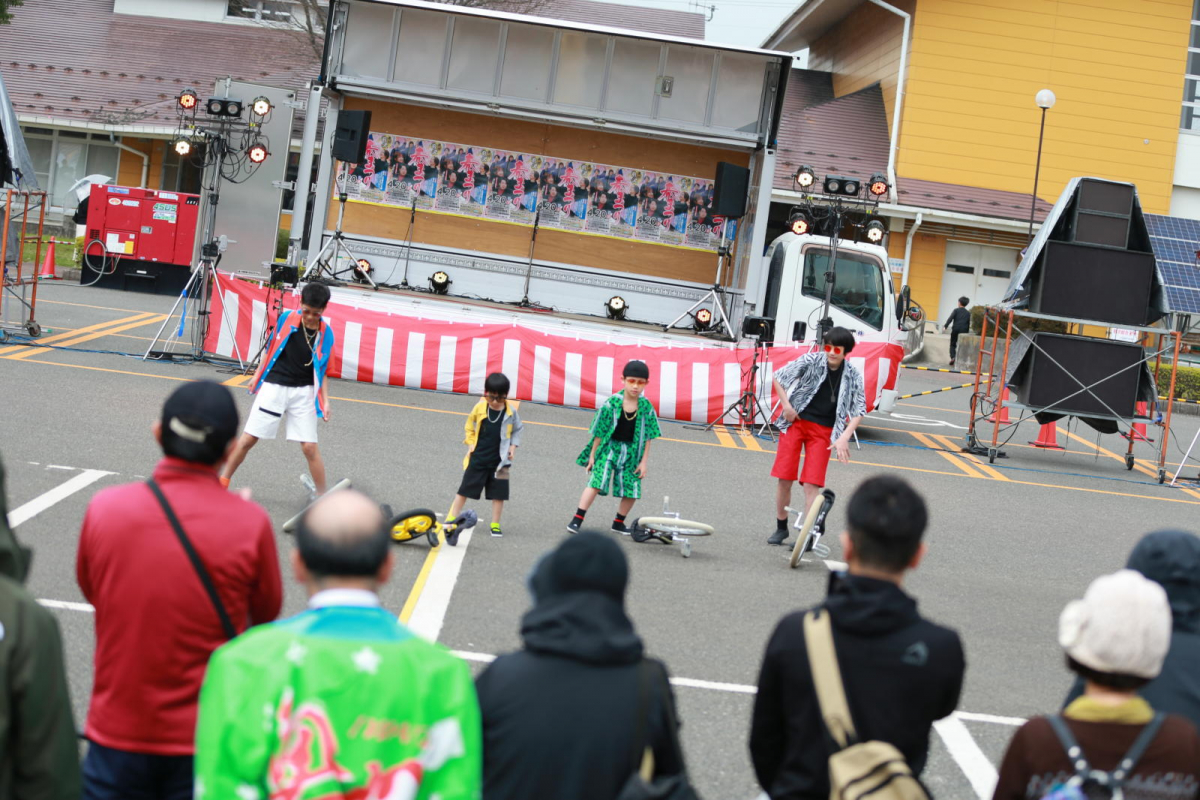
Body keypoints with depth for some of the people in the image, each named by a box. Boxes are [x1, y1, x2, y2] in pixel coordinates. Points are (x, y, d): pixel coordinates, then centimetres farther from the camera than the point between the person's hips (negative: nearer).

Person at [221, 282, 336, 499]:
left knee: (309, 447, -7)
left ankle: (321, 496, 7)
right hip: (273, 387, 0)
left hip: (303, 392, 0)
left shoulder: (326, 334, -2)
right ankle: (223, 480, 20)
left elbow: (320, 371, 7)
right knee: (248, 439, 3)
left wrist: (325, 400, 0)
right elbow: (271, 348, 12)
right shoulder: (286, 319, -3)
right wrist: (258, 375, 14)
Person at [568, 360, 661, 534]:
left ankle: (618, 523, 26)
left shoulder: (646, 407, -3)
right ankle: (576, 520, -12)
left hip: (631, 453, 3)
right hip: (609, 448, -3)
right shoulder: (612, 403, -10)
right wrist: (592, 455, -1)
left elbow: (647, 436, 3)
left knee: (632, 491, 6)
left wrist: (643, 461, 2)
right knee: (596, 483, -16)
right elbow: (599, 431, -4)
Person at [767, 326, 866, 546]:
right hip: (795, 423, 0)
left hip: (823, 431, 0)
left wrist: (844, 438, -12)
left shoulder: (853, 375, -4)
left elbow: (858, 410, 0)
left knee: (811, 483, -10)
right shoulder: (812, 360, -8)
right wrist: (786, 406, -6)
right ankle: (781, 528, 15)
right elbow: (779, 377, 0)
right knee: (784, 478, -1)